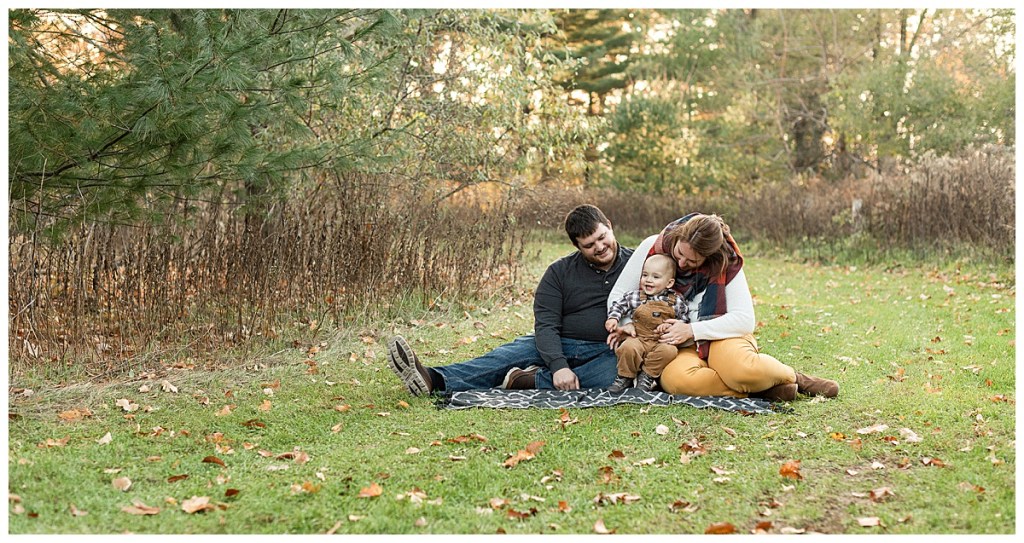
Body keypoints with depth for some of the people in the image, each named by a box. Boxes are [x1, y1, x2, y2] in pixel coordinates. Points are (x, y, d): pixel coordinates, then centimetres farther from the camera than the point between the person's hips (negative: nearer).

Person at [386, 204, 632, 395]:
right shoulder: (560, 272, 6)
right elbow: (546, 324, -5)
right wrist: (558, 365, -23)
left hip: (609, 352, -2)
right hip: (561, 347, 2)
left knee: (614, 371, -38)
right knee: (509, 354, -22)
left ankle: (530, 380, -36)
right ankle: (434, 380, -41)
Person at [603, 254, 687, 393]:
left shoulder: (676, 301, 4)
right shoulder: (634, 296, 6)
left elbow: (682, 320, 8)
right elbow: (617, 306, 17)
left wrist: (669, 325, -10)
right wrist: (613, 318, 0)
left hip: (663, 341, 0)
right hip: (638, 338, 0)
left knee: (669, 351, -32)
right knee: (628, 347, -32)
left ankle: (648, 376, -10)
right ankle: (625, 377, -6)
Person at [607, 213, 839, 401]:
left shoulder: (726, 262, -5)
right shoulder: (652, 248, -4)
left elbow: (744, 319, -8)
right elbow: (619, 294, 5)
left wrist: (692, 330, -18)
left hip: (720, 336, -1)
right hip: (676, 348, 1)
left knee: (742, 369, -38)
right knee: (675, 380, -38)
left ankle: (791, 377, -4)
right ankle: (761, 387, -22)